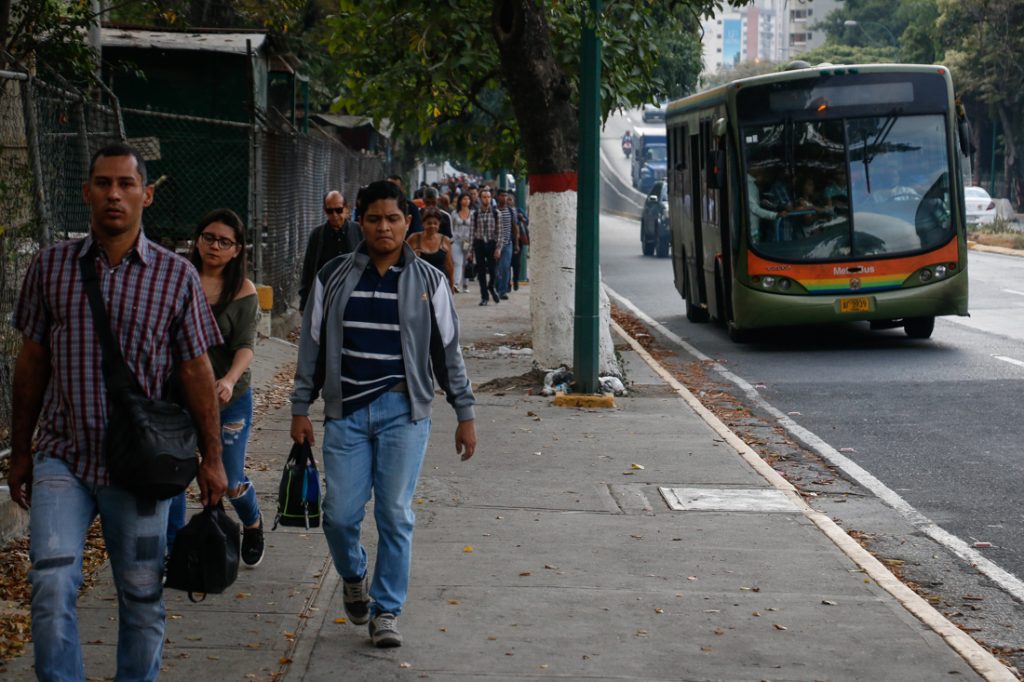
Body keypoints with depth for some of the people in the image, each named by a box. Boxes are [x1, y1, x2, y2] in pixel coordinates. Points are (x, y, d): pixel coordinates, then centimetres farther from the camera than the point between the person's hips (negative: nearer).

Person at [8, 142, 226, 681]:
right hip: (62, 457, 1)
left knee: (142, 597, 8)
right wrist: (20, 451, 11)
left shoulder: (176, 276, -1)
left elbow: (195, 371, 3)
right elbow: (31, 362, 10)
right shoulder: (50, 267, 3)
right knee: (51, 586, -13)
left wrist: (211, 458, 3)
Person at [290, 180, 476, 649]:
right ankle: (353, 578, 30)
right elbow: (313, 344, 11)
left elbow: (448, 351, 8)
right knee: (340, 514, -2)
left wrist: (465, 415, 7)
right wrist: (300, 408, 8)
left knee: (395, 515, 0)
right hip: (346, 411, 1)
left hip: (404, 411, -1)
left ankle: (386, 611, 13)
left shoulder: (428, 281, 3)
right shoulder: (334, 277, 5)